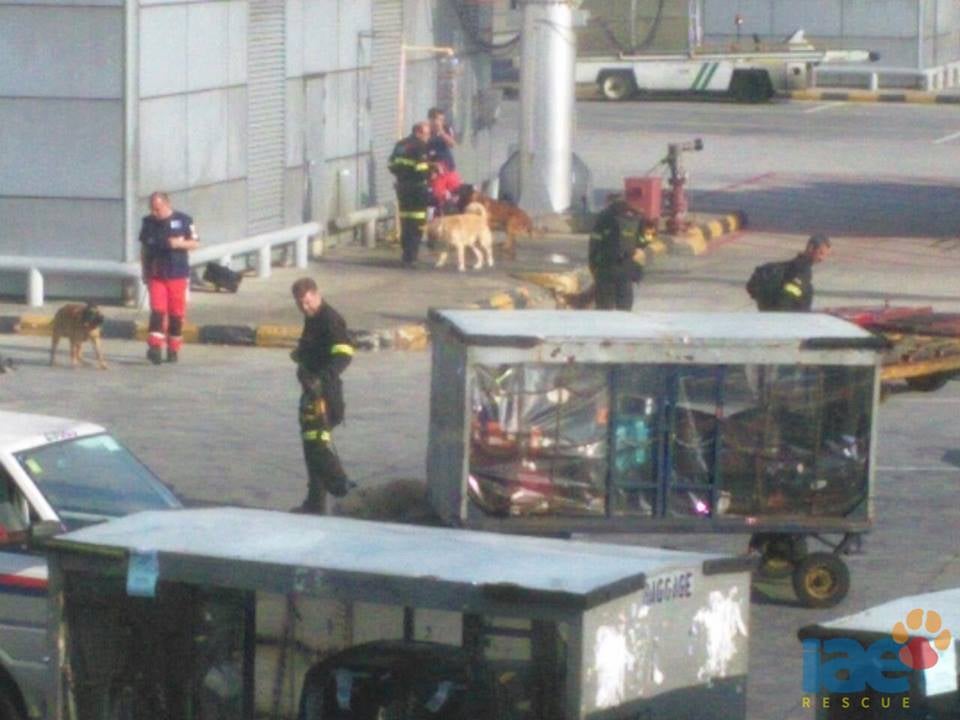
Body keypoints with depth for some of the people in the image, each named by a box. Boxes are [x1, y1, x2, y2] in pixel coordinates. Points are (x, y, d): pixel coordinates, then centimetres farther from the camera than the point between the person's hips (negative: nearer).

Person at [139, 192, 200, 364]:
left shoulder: (183, 220, -2)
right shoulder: (148, 222, 6)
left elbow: (196, 243, 2)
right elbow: (144, 248, 16)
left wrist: (180, 243, -16)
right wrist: (144, 270, 12)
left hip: (177, 274, -1)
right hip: (156, 275, 1)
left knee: (176, 313, 3)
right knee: (157, 310, -12)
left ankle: (173, 350, 14)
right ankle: (155, 347, -17)